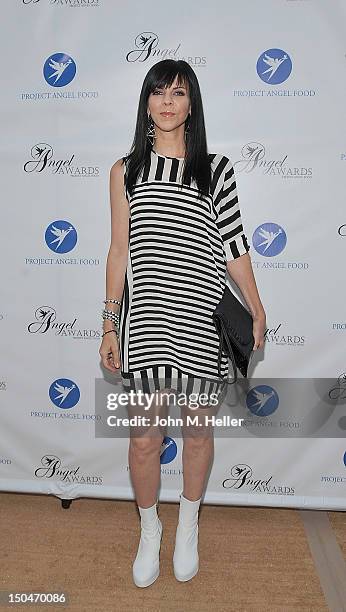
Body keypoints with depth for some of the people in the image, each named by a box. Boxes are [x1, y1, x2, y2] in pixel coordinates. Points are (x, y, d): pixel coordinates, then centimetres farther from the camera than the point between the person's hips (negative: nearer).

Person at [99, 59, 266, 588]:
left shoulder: (216, 169, 5)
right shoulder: (125, 171, 6)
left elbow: (234, 246, 6)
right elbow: (119, 252, 6)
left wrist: (257, 310, 4)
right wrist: (110, 325, 4)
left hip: (203, 321, 1)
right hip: (145, 321, 0)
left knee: (197, 431, 14)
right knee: (144, 439, 7)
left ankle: (188, 526, 41)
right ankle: (150, 529, 36)